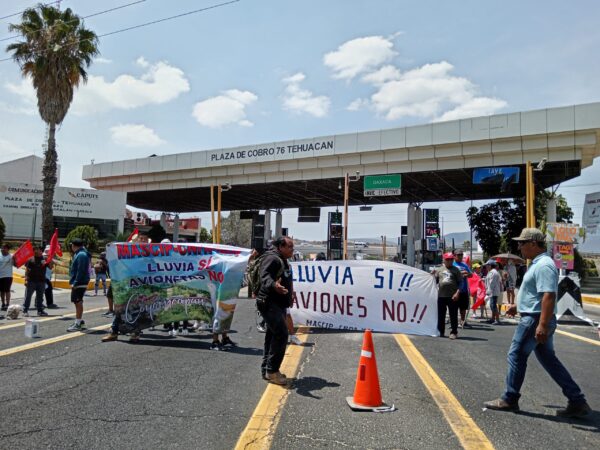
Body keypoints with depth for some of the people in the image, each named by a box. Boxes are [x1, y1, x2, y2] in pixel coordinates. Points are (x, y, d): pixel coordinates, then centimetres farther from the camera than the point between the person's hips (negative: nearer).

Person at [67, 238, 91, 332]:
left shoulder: (81, 255, -17)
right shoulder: (79, 254, 16)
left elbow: (81, 271, -23)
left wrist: (75, 283, -23)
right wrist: (73, 281, 17)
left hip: (79, 283, -11)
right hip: (78, 283, 11)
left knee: (78, 302, -7)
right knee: (77, 302, 18)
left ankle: (78, 324, -4)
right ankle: (79, 320, 28)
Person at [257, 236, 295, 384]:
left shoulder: (282, 261, 20)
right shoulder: (272, 258, -14)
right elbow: (264, 276, -30)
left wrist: (289, 294, 42)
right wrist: (273, 285, -49)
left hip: (278, 304, 11)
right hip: (269, 303, -11)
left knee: (273, 336, 13)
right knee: (281, 334, -16)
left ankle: (266, 369, 22)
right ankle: (272, 371, -9)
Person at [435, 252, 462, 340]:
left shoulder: (456, 270, 4)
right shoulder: (439, 270, 13)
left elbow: (460, 282, -1)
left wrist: (457, 293, -12)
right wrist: (433, 275, -3)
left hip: (452, 296, -3)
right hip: (441, 295, 3)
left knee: (453, 315, 0)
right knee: (441, 315, 9)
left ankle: (453, 332, 9)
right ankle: (440, 331, 20)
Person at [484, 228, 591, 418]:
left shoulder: (543, 265, -19)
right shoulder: (538, 263, 14)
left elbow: (549, 296, -28)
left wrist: (542, 325, -31)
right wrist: (518, 305, 31)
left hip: (535, 319, -10)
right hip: (539, 321, 10)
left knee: (516, 356, 1)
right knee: (549, 360, 14)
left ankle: (509, 399, 12)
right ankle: (577, 402, 18)